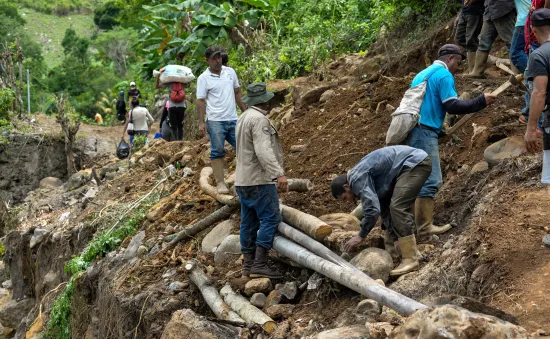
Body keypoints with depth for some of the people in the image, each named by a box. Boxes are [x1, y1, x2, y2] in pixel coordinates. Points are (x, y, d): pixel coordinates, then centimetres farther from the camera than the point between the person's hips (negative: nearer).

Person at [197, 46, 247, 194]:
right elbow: (201, 101, -6)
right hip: (215, 121, -5)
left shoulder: (230, 72, 8)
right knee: (217, 151, -1)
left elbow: (237, 93, 15)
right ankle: (220, 183, 2)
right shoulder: (203, 78, -5)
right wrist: (201, 122, -13)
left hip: (233, 119, 5)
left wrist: (245, 111, 14)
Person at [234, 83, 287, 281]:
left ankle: (248, 268, 10)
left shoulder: (243, 118, 17)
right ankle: (259, 264, -14)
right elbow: (263, 150, -27)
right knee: (270, 219, -8)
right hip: (259, 179, -10)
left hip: (243, 180, 10)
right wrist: (279, 173, -35)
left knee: (249, 223, 9)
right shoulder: (259, 119, -14)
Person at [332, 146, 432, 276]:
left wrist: (360, 236, -9)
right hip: (415, 163, 11)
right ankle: (411, 251, 19)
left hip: (416, 163, -11)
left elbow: (373, 209, -21)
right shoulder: (365, 177, 17)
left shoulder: (358, 179, -13)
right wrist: (391, 234, 24)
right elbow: (382, 206, 23)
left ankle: (410, 259, -15)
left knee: (398, 207, -16)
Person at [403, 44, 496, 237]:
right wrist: (481, 101, -5)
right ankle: (424, 226, -10)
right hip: (424, 132, -10)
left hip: (411, 131, 10)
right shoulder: (444, 75, -5)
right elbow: (452, 106, -12)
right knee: (430, 180, -9)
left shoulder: (423, 74, 24)